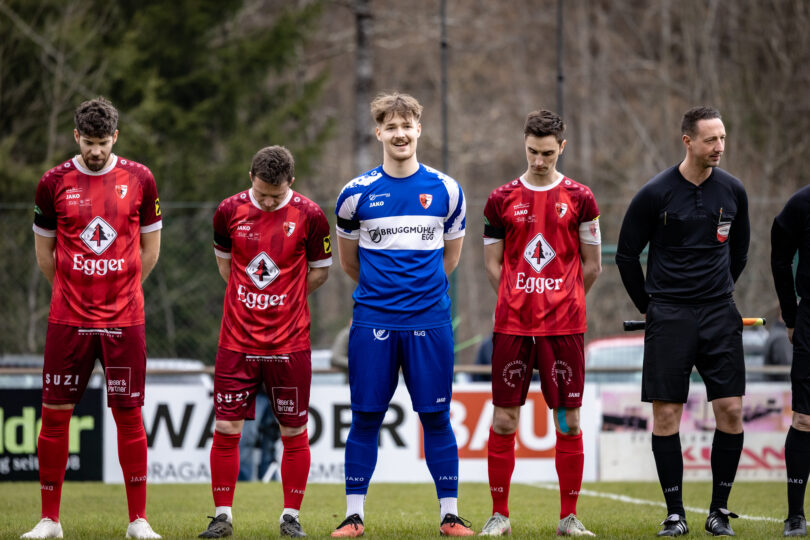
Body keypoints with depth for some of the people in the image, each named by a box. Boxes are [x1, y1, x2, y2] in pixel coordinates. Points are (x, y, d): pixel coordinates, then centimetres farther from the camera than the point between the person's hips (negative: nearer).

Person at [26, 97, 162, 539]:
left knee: (129, 415, 0)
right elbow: (44, 252, 13)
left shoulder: (139, 180, 2)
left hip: (124, 319, 0)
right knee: (55, 413, 0)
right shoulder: (54, 183, 2)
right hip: (68, 319, 0)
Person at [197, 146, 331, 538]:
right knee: (226, 428, -2)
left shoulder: (309, 216, -6)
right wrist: (253, 300, 11)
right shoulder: (230, 211, -1)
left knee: (294, 432, 4)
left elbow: (320, 271, 6)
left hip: (289, 344, -1)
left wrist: (283, 300, 2)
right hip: (237, 340, 1)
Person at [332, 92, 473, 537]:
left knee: (436, 417, 2)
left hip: (429, 321, 0)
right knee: (366, 418, 2)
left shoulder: (445, 190, 4)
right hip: (373, 322, 0)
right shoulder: (358, 193, 2)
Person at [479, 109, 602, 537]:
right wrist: (519, 303, 6)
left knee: (569, 420, 0)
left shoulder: (578, 199, 4)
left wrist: (561, 301, 9)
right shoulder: (502, 200, 6)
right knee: (504, 419, -1)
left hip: (564, 325, 0)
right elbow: (493, 264, 11)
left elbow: (591, 265, 9)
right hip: (511, 324, 0)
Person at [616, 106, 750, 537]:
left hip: (719, 314, 3)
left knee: (731, 410, -5)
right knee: (666, 413, -4)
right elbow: (626, 255, 4)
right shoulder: (655, 194, -6)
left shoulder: (732, 191, 5)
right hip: (669, 316, -3)